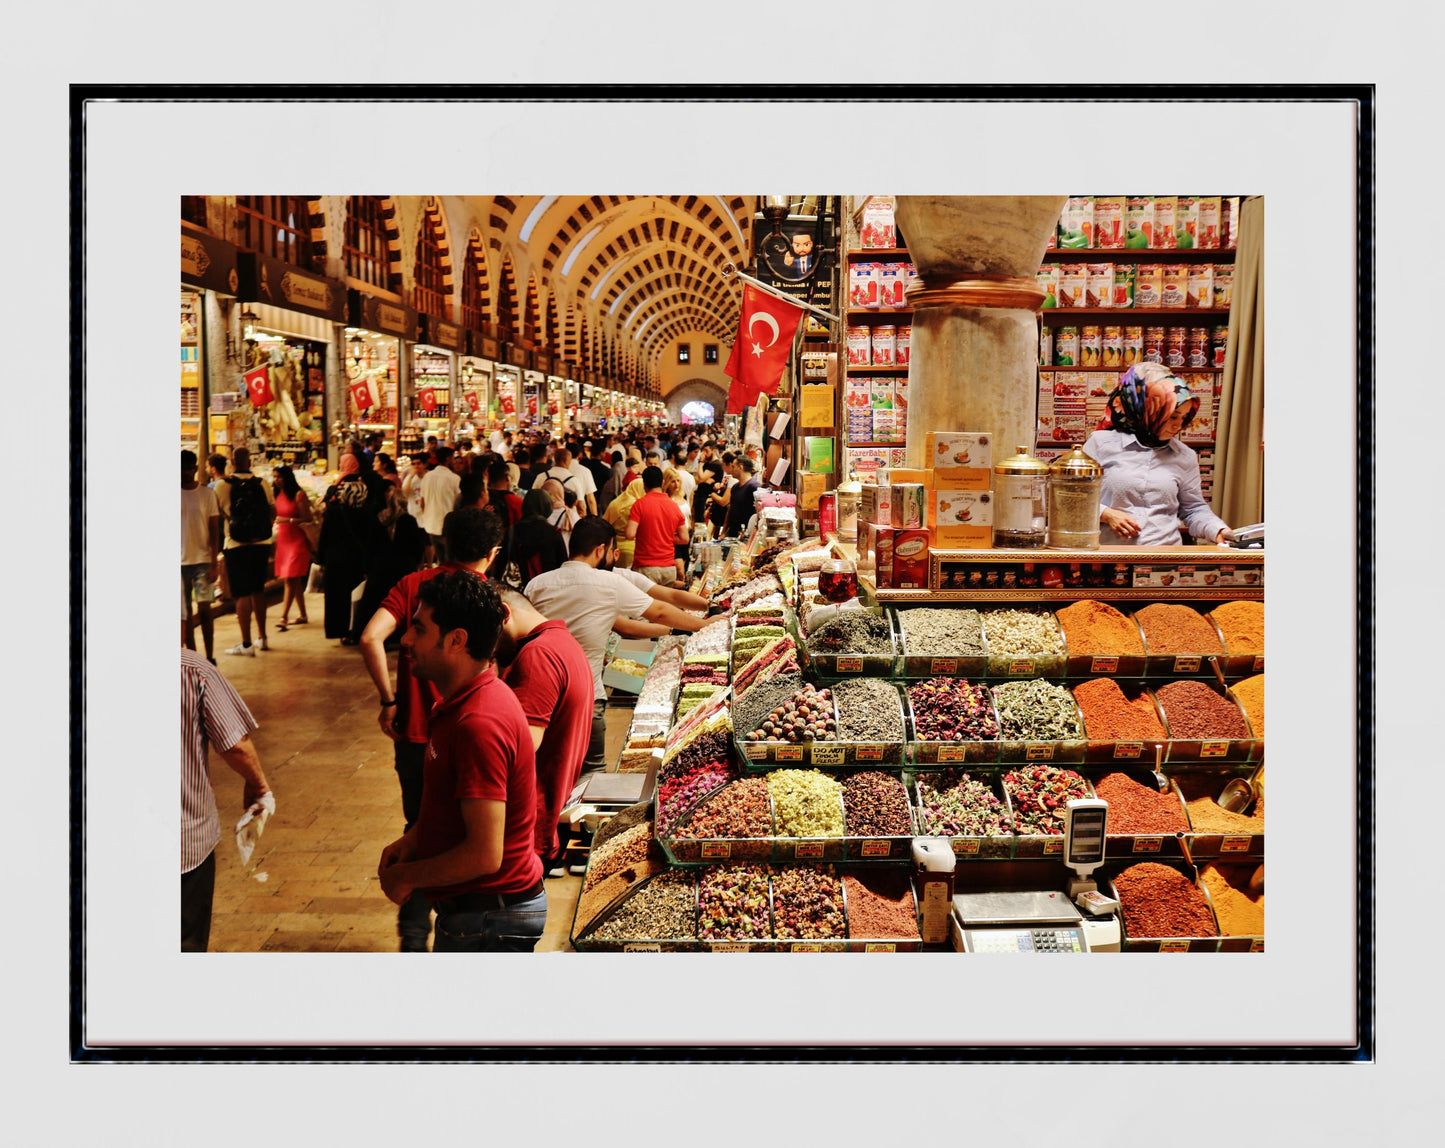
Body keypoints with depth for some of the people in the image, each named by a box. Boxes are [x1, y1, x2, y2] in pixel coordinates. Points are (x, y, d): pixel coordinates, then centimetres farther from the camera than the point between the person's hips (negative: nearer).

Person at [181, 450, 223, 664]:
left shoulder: (207, 494, 2)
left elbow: (214, 531, 1)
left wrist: (214, 563, -6)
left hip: (203, 560, -1)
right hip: (180, 562, 1)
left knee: (204, 610, -4)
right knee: (185, 614, 4)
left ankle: (210, 658, 3)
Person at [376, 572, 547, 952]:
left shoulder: (479, 724, -26)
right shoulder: (462, 703, 8)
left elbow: (484, 854, -28)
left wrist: (407, 876, -13)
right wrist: (414, 838, 6)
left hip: (487, 919, -10)